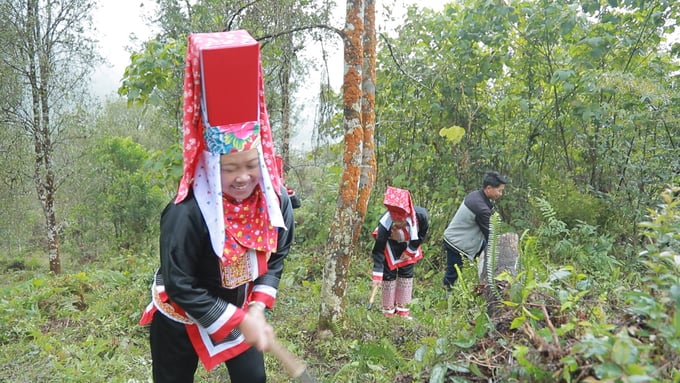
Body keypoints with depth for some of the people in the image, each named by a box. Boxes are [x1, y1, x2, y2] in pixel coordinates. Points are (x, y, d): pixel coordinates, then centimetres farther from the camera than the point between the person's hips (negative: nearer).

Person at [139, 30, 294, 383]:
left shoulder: (276, 200, -17)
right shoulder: (188, 213, -33)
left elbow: (275, 257, -3)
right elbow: (180, 285, -26)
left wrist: (256, 308, -15)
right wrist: (239, 322, -23)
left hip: (241, 311, 4)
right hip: (180, 320, -4)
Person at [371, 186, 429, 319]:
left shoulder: (421, 215, -36)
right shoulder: (385, 223, -40)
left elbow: (422, 234, -13)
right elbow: (379, 250, -32)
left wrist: (410, 251, -11)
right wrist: (377, 275, -33)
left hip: (408, 245, 3)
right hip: (390, 245, -2)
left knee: (407, 273, 4)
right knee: (389, 274, -4)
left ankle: (402, 309, 18)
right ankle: (388, 311, 11)